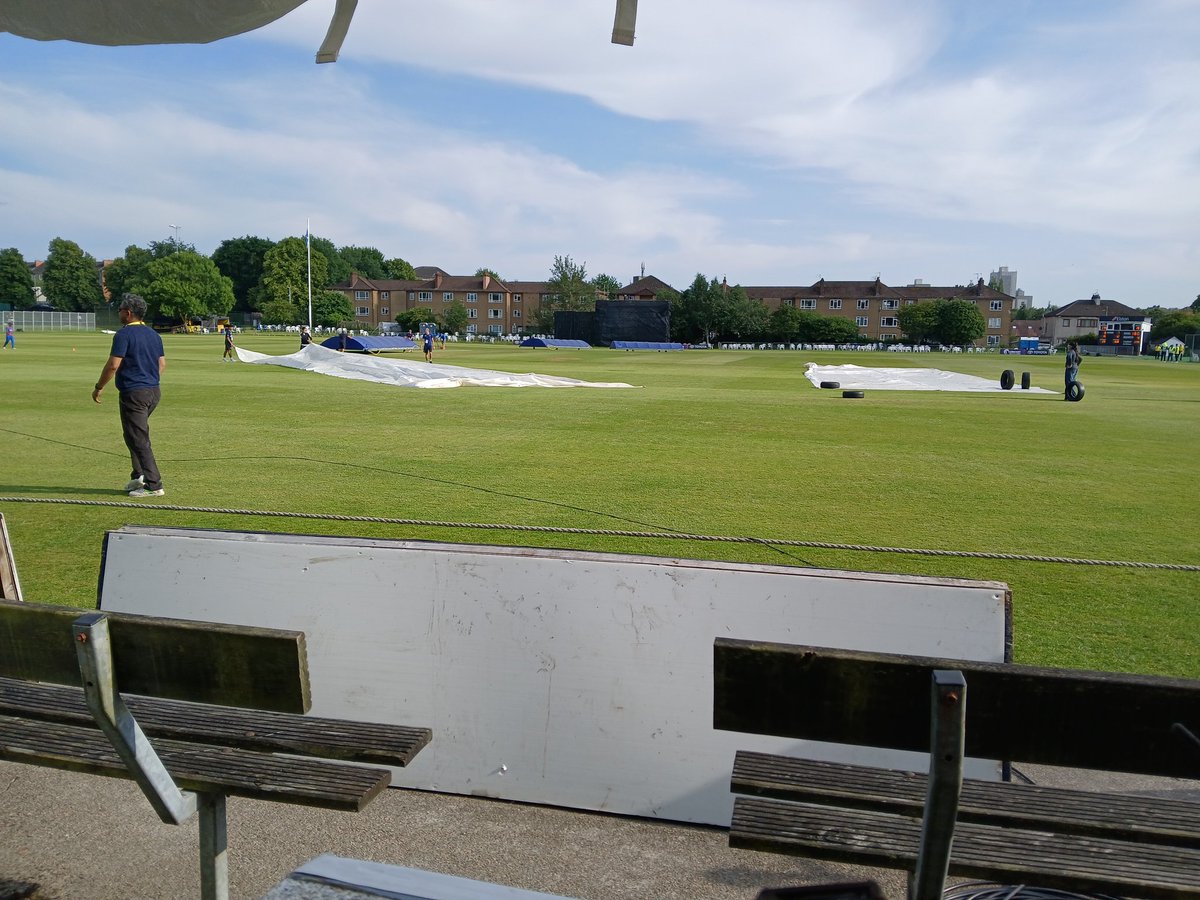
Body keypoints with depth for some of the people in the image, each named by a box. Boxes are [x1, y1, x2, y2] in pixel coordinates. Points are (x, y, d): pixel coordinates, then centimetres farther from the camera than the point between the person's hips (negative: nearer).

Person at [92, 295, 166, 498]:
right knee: (132, 434, 22)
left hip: (134, 393, -8)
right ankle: (139, 475, 19)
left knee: (139, 439, -4)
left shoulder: (124, 334, -12)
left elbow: (113, 365, -16)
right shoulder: (153, 334, 12)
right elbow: (162, 364, 15)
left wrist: (99, 387, -5)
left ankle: (154, 485, -5)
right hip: (154, 392, 8)